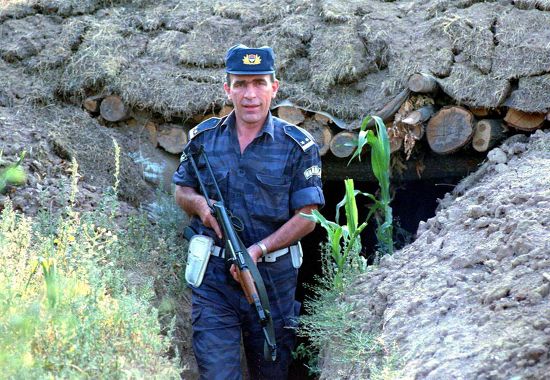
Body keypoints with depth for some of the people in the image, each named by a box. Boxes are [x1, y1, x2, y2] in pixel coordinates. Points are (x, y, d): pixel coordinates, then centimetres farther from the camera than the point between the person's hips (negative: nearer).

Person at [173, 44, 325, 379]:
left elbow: (307, 217, -5)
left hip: (273, 277, 0)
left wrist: (260, 249, -19)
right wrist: (199, 203, -9)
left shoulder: (298, 146, -3)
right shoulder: (203, 137, 4)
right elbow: (181, 191, 16)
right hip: (213, 278, 1)